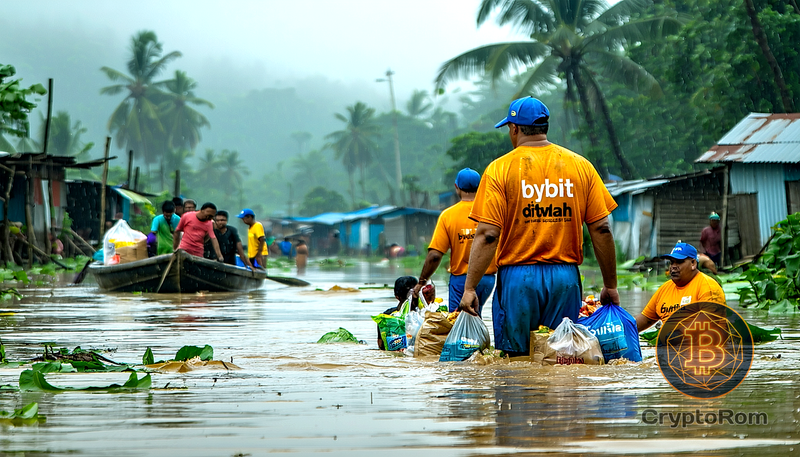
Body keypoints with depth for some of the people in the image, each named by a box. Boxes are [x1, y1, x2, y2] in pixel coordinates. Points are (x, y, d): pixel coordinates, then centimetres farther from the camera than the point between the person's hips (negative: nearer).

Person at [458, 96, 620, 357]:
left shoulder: (500, 169, -3)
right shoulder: (581, 166, 5)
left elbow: (487, 235, -10)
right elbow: (601, 230, 3)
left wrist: (469, 288, -9)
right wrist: (610, 286, 10)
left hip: (518, 277, -2)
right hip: (565, 277, 3)